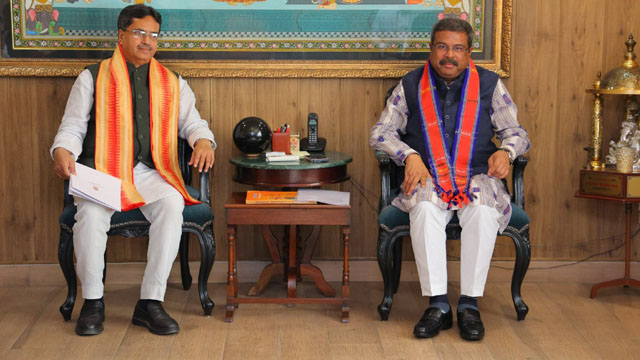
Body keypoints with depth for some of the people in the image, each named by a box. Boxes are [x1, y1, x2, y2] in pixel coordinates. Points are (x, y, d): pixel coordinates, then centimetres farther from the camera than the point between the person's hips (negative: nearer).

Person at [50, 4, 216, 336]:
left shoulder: (172, 83, 20)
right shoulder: (93, 77, 13)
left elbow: (191, 121, 17)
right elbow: (72, 126, 9)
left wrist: (203, 140, -7)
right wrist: (62, 151, -13)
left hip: (150, 172, 1)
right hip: (102, 171, -1)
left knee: (172, 205, -32)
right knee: (91, 212, -33)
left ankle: (150, 303, -25)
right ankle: (92, 302, -13)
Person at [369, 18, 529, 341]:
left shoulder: (489, 84, 11)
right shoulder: (410, 85, 10)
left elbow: (516, 132, 14)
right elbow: (380, 132, 7)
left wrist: (505, 151, -10)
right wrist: (409, 155, -11)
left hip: (477, 179, 0)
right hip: (427, 180, 0)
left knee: (484, 212, -34)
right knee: (425, 209, -35)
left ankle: (469, 304, -24)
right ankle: (438, 305, -28)